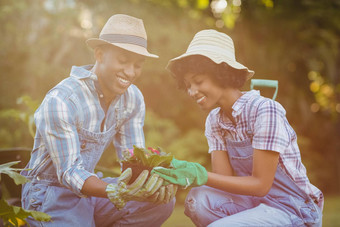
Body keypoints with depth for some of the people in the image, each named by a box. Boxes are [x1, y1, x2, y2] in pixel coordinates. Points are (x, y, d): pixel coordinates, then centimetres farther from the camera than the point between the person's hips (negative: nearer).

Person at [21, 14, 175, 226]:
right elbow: (69, 172, -27)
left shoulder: (133, 99, -2)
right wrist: (115, 192, -46)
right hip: (51, 192, -6)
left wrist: (156, 179, -25)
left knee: (163, 201, -15)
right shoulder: (60, 100, -24)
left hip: (90, 188, 6)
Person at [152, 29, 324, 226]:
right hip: (254, 202, 6)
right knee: (198, 199, -21)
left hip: (293, 210, -6)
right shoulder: (214, 121, 4)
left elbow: (260, 184, -19)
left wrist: (202, 177, -25)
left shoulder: (264, 110, -19)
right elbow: (224, 177, -4)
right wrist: (187, 172, -22)